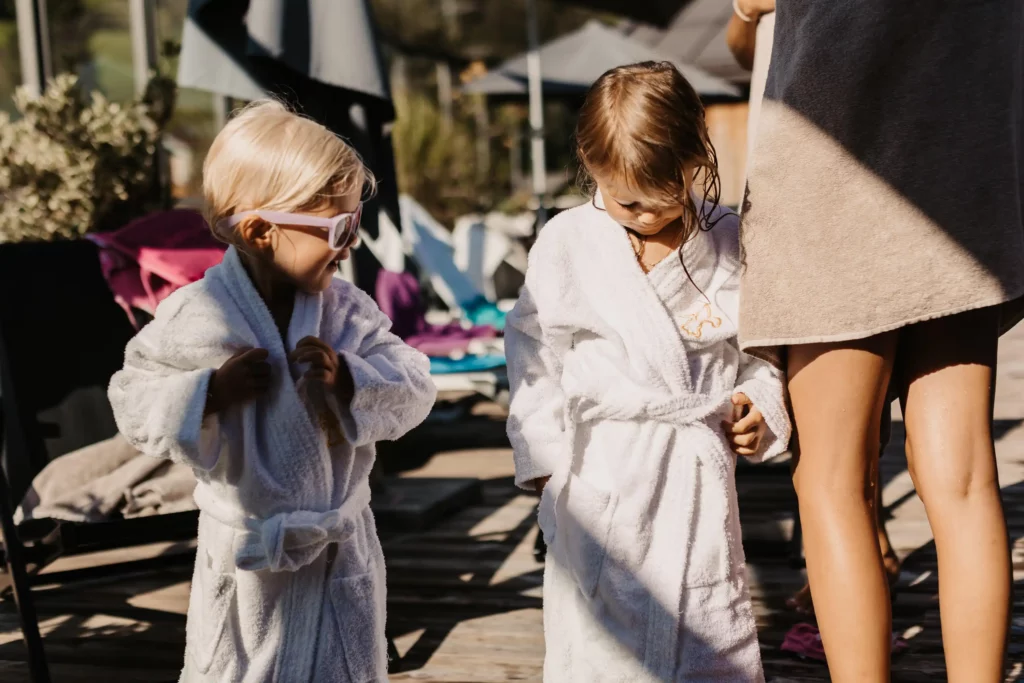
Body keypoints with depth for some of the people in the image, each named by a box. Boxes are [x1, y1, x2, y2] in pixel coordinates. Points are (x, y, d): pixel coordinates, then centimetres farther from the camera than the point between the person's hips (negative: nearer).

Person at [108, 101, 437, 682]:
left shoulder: (346, 309, -6)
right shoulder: (198, 316, -13)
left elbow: (414, 388, -7)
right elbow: (134, 404, -7)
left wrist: (349, 377, -25)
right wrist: (209, 393, -23)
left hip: (341, 546, 3)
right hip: (249, 552, -2)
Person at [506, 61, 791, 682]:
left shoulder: (730, 243, 1)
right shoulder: (566, 244, -1)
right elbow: (532, 347, 6)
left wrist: (762, 404, -4)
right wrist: (542, 445, 0)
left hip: (699, 463, 1)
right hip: (601, 467, -1)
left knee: (713, 630, 8)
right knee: (600, 632, 3)